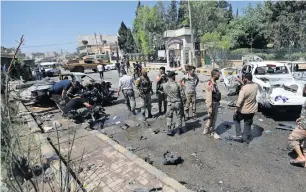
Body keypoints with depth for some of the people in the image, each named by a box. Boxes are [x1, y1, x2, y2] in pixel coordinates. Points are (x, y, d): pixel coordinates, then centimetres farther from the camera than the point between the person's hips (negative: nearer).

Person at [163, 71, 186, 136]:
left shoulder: (164, 85, -11)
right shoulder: (177, 85, -18)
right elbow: (183, 95, -12)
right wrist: (183, 101, 4)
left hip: (170, 103, 2)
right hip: (178, 103, -1)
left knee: (169, 117, 17)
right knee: (179, 116, 16)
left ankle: (169, 130, 19)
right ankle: (179, 129, 28)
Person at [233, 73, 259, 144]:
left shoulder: (244, 88, -25)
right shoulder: (256, 86, -3)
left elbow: (240, 100, -26)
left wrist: (236, 109, -19)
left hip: (244, 110, -6)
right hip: (252, 109, 6)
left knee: (236, 119, 18)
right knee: (248, 123, 18)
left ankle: (239, 135, 15)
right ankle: (246, 138, 28)